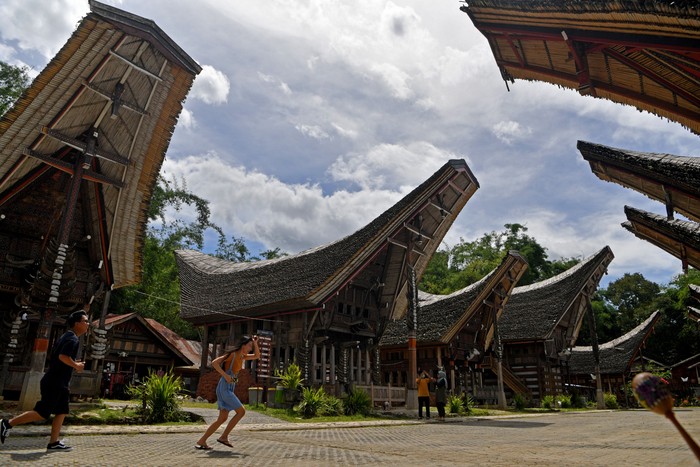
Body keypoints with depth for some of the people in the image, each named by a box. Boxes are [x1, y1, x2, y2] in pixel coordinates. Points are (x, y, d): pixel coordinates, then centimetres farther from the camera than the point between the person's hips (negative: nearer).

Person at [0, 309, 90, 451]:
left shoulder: (67, 337, 15)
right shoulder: (73, 339, -16)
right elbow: (63, 356, -30)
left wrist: (74, 364, 16)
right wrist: (76, 366, -16)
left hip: (59, 383, 10)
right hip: (55, 383, -10)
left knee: (62, 412, 8)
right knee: (42, 413, -5)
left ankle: (53, 443, 9)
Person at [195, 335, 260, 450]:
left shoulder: (242, 356, 14)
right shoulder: (232, 354, -10)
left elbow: (257, 356, 24)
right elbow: (214, 363, -18)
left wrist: (255, 343, 9)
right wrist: (225, 375, -23)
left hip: (229, 388, 9)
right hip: (224, 387, -9)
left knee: (222, 418, 6)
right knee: (241, 411, -8)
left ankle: (201, 441, 10)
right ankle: (223, 437, 0)